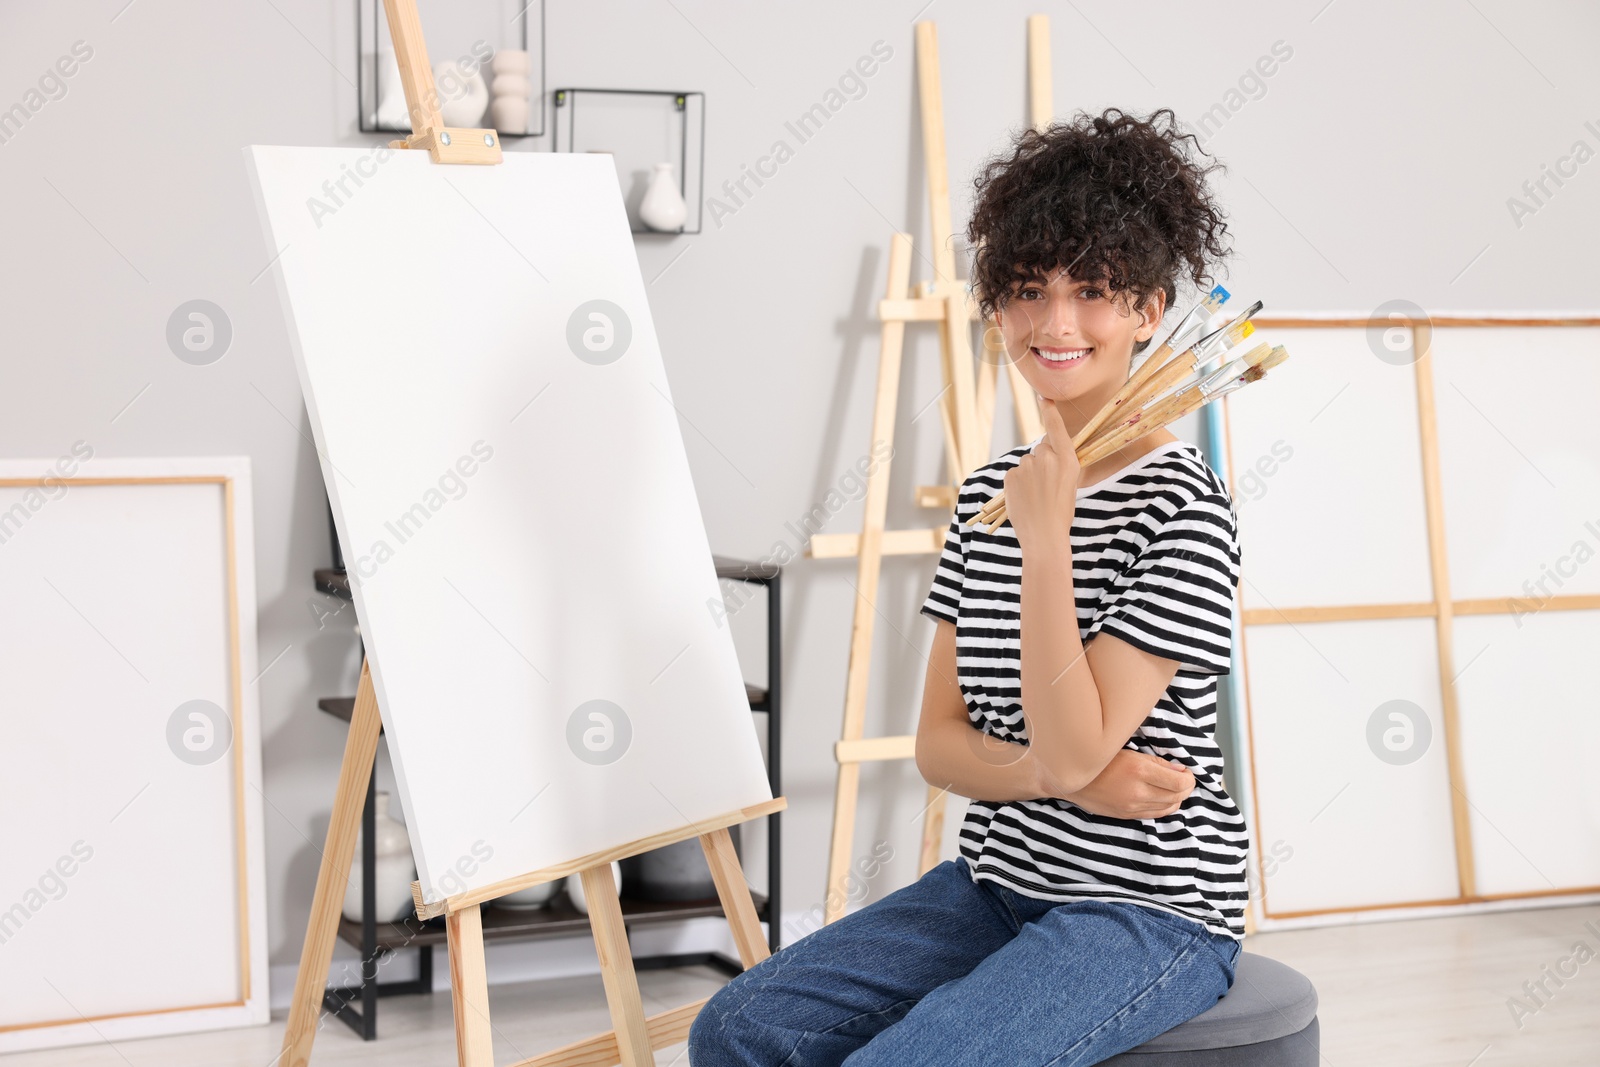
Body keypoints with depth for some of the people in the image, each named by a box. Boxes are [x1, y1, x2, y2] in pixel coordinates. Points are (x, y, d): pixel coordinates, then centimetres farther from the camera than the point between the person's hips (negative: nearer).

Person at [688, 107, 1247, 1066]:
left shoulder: (1182, 508, -13)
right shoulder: (991, 493, 8)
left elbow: (1073, 746, -20)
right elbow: (938, 742, 5)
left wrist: (1046, 537, -24)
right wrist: (1060, 775, -14)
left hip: (1147, 910, -7)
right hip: (995, 881, 7)